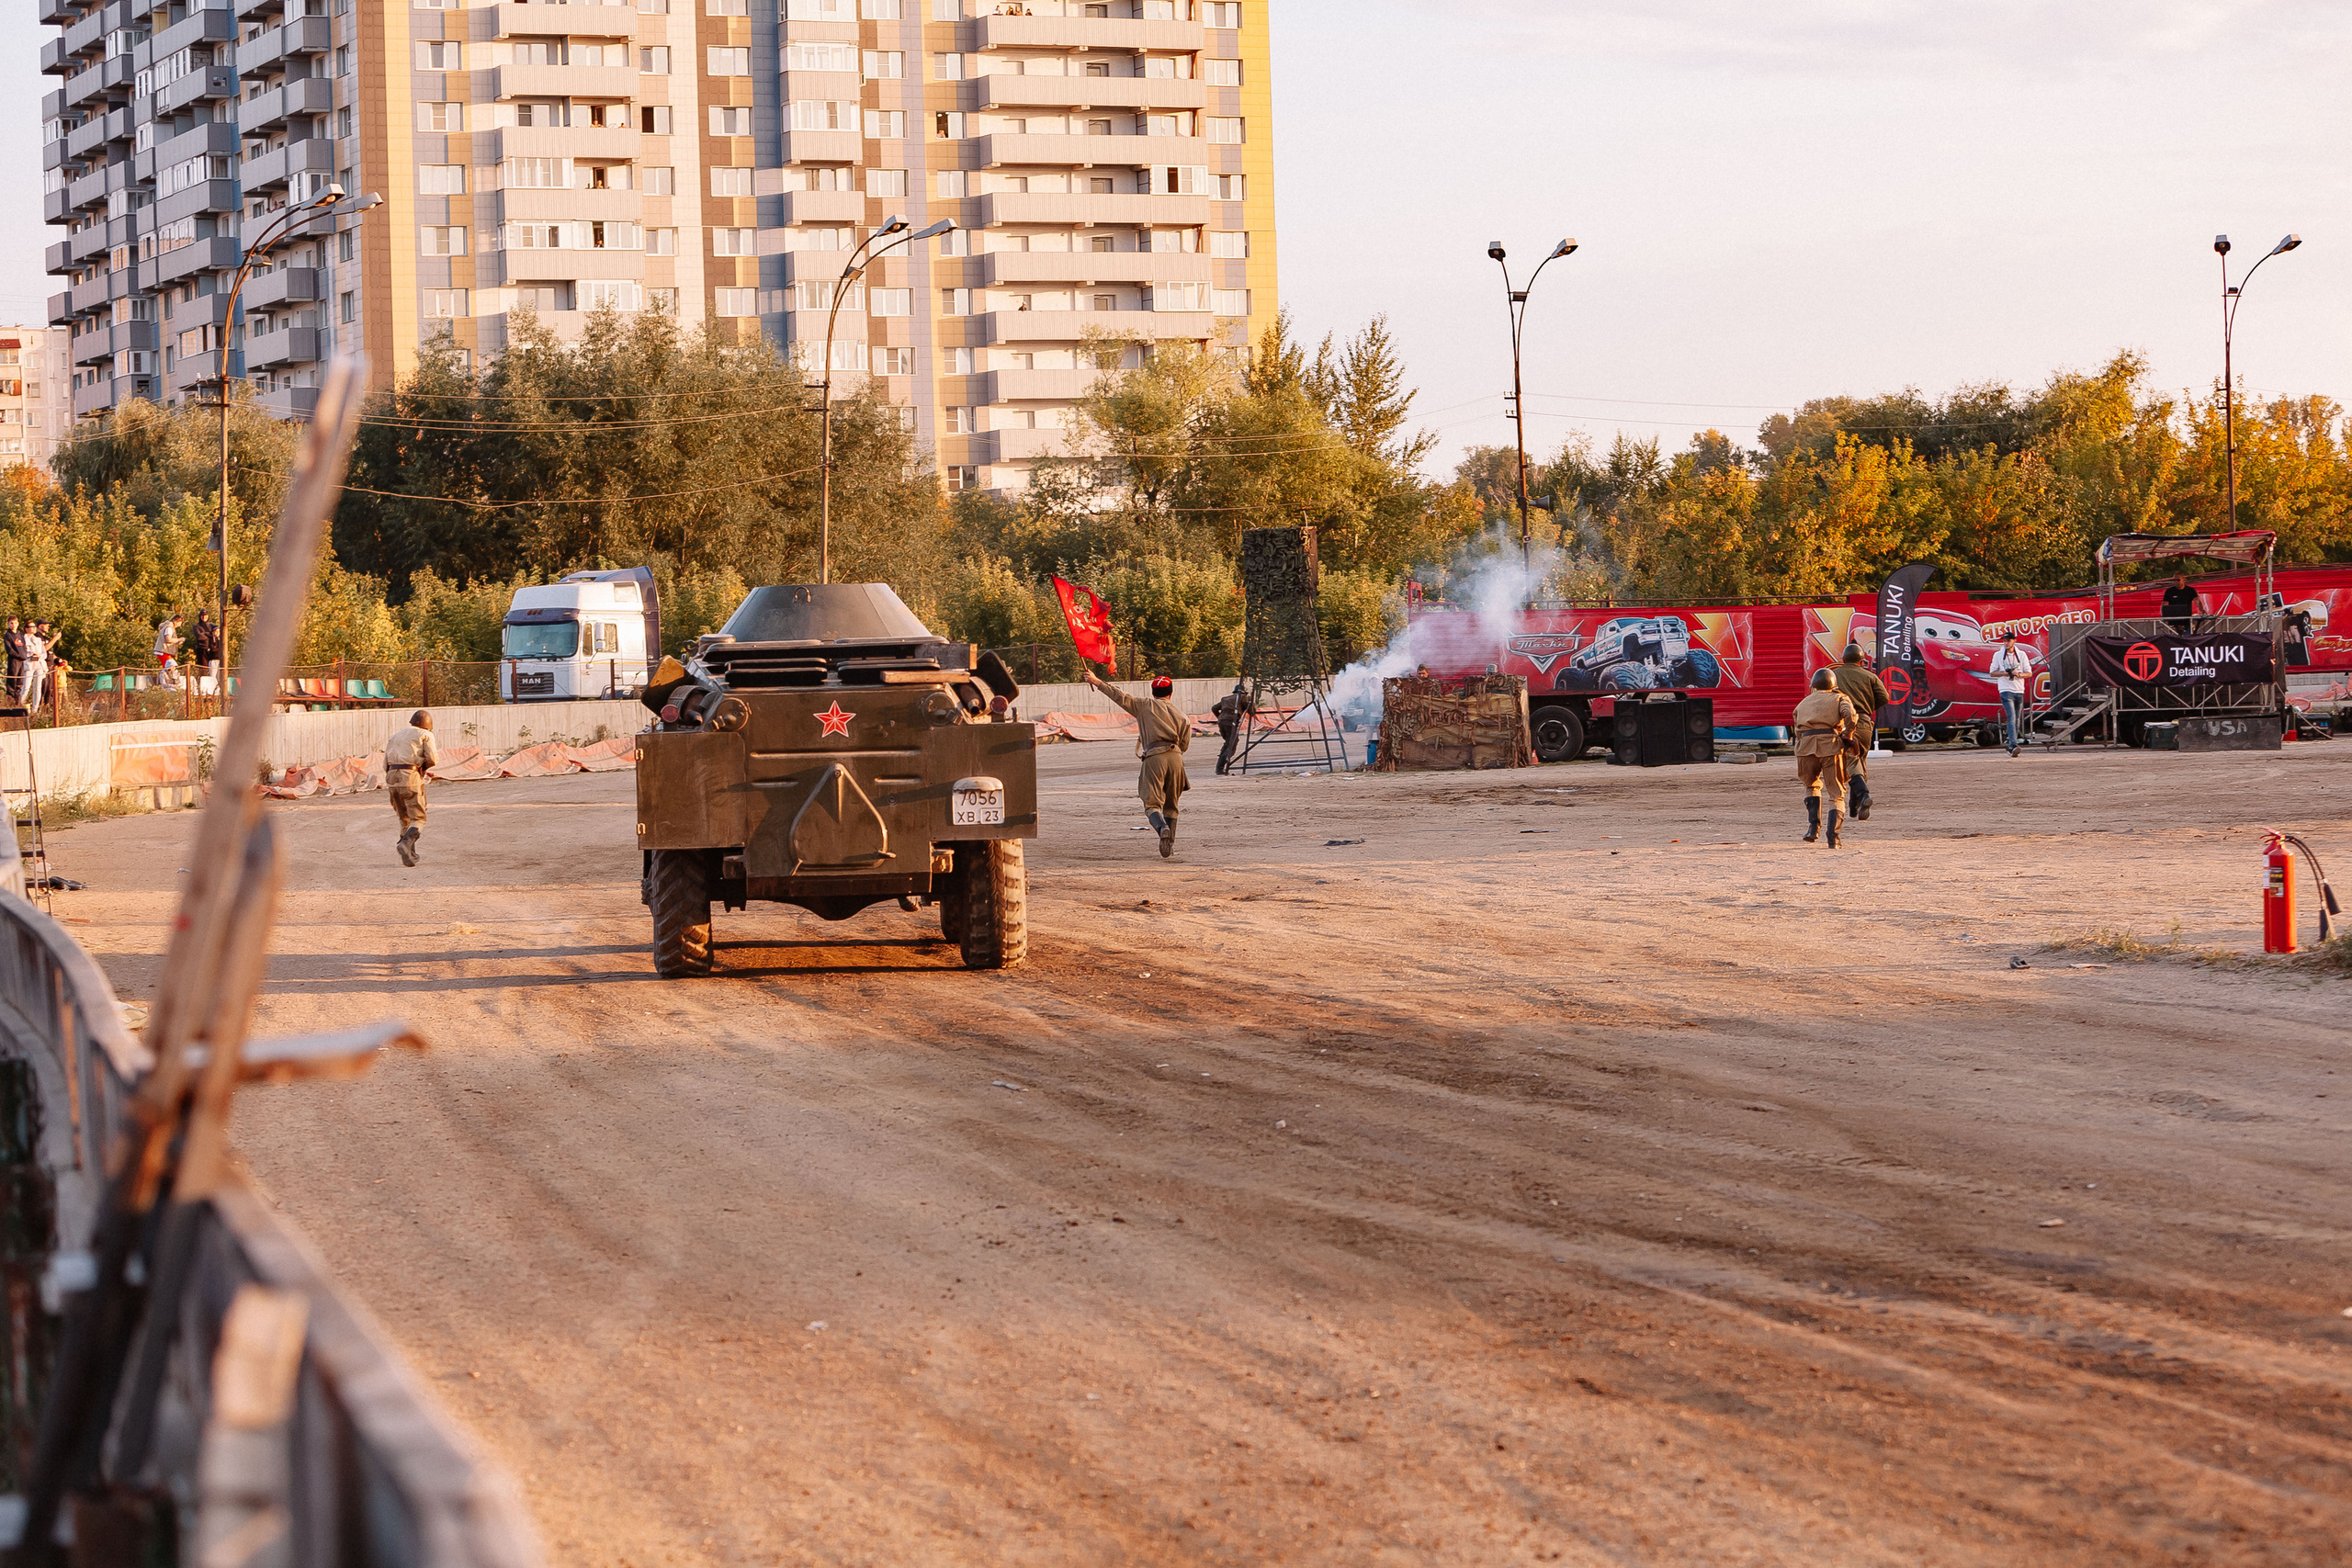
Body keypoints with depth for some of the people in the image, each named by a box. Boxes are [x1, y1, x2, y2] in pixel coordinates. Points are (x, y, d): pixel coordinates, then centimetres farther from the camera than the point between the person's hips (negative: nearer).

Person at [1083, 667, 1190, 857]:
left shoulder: (1146, 706, 10)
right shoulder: (1182, 715, 18)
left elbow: (1122, 698, 4)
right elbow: (1184, 745, 18)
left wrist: (1098, 682, 10)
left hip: (1154, 756, -3)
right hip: (1175, 756, 3)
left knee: (1152, 804, -5)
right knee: (1171, 805, 16)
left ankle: (1162, 828, -35)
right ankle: (1170, 844, 12)